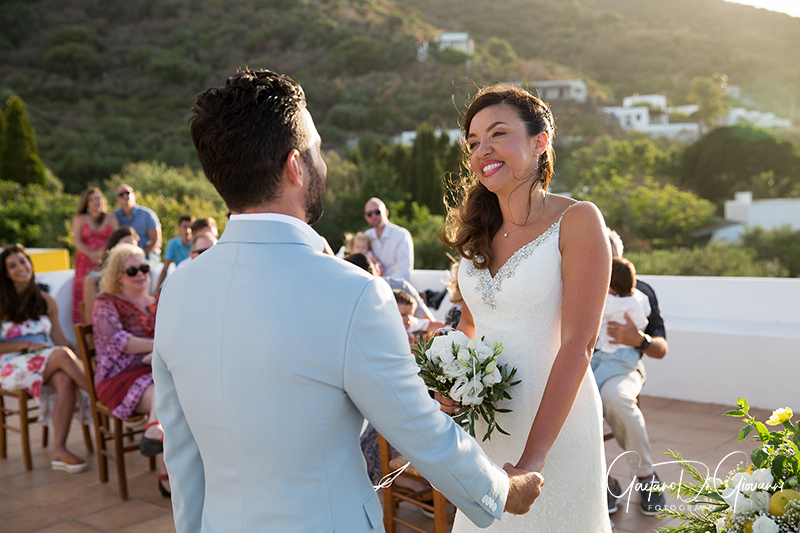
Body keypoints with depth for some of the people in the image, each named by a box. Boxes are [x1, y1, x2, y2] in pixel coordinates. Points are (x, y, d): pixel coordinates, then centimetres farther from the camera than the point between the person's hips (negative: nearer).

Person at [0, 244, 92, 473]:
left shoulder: (45, 301, 15)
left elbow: (60, 339, 10)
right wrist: (26, 344, -10)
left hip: (47, 365, 4)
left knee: (66, 381, -33)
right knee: (62, 355, -33)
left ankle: (59, 451, -36)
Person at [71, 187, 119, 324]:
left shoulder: (111, 219, 14)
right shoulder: (79, 219, 15)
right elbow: (77, 240, 3)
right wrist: (91, 254, -14)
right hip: (85, 262, 0)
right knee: (85, 296, -9)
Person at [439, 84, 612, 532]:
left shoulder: (577, 220, -12)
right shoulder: (479, 231, 6)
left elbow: (577, 345, -18)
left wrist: (534, 454, -23)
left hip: (554, 423, -5)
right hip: (481, 423, 5)